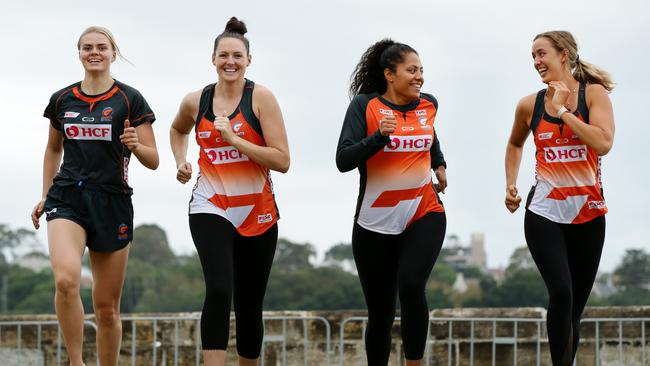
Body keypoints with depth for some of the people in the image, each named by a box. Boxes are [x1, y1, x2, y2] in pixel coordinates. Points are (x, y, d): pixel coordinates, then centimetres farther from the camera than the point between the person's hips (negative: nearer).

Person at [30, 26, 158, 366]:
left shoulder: (130, 100, 1)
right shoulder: (62, 100, 10)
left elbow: (153, 161, 1)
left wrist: (136, 145, -20)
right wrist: (45, 196, 18)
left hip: (112, 201, -1)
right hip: (67, 198, 1)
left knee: (107, 308, 2)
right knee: (66, 280, -26)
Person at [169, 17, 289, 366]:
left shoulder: (260, 98, -7)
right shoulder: (195, 101, 3)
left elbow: (282, 161, -13)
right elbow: (177, 130, 28)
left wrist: (234, 139, -20)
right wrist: (181, 162, 10)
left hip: (257, 213, 0)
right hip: (210, 208, 0)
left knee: (249, 306, 9)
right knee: (218, 291, -23)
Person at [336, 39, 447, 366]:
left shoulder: (428, 104, 5)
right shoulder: (365, 105, -6)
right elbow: (343, 160, -14)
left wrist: (439, 163, 20)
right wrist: (380, 135, -25)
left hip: (424, 215, 1)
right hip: (375, 222, -1)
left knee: (411, 287, -25)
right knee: (380, 312, 7)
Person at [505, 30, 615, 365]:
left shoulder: (593, 94, -3)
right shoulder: (530, 105, 3)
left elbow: (603, 144, -19)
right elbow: (515, 144, 23)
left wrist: (562, 109, -16)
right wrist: (510, 184, 11)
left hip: (588, 214, 0)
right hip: (544, 213, 0)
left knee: (574, 306, 7)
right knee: (561, 293, -21)